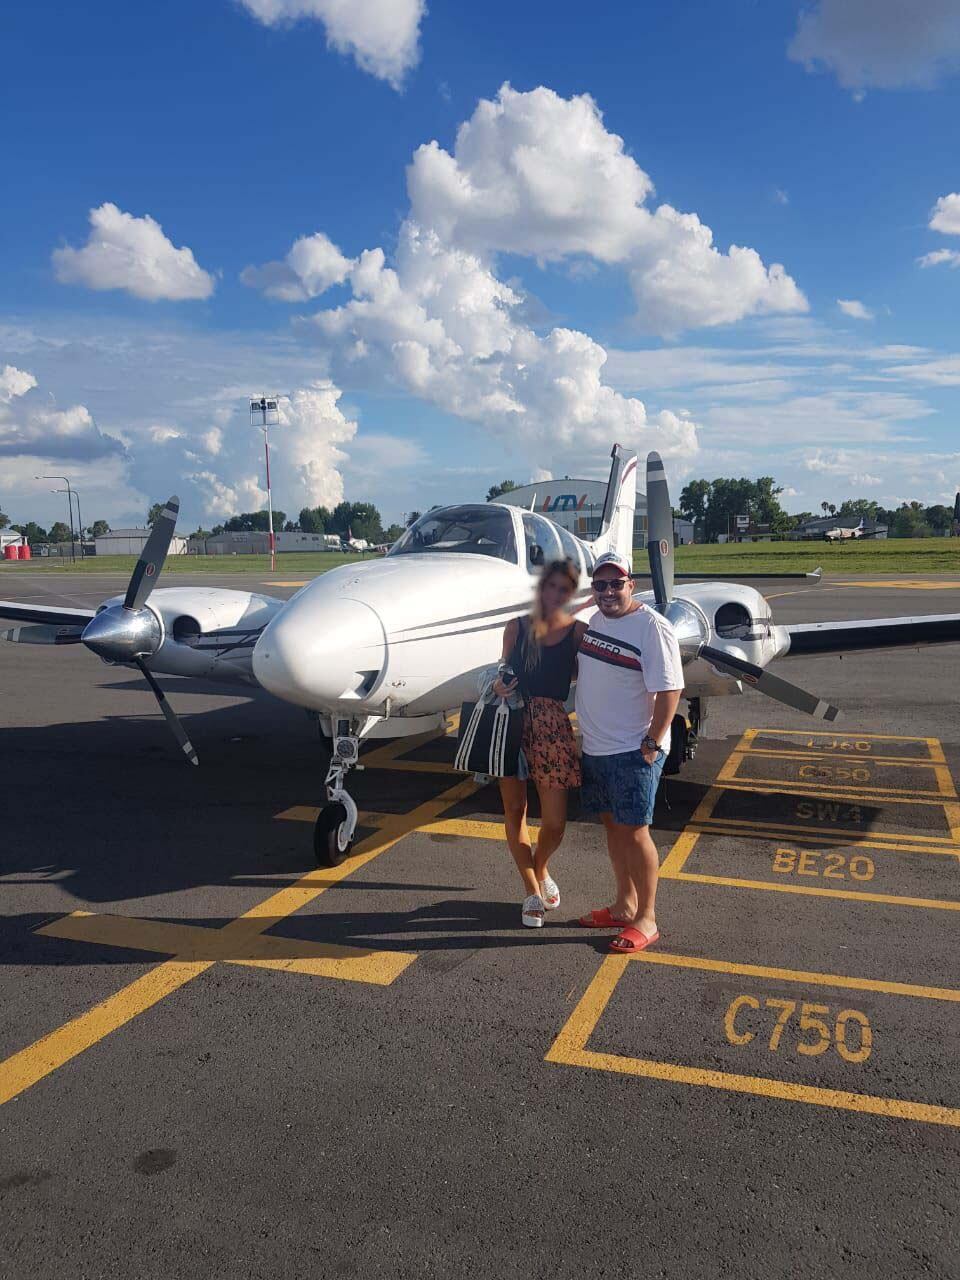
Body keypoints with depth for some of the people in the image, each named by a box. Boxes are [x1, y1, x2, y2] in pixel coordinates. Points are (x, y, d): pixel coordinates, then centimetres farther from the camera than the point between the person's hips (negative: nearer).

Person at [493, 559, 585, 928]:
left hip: (552, 727, -2)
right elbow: (503, 673, 10)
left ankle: (540, 869, 32)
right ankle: (532, 890, 26)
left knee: (554, 821, -3)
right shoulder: (517, 627, 6)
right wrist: (499, 686, -9)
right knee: (514, 810, 8)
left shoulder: (578, 631, 1)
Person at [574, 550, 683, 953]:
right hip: (595, 748, 8)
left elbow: (669, 689, -19)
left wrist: (653, 743, -19)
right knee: (612, 825, 16)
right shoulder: (596, 620, 10)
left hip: (633, 752, -8)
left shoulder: (651, 627, -16)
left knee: (634, 832, -3)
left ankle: (646, 920, 10)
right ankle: (624, 905, 30)